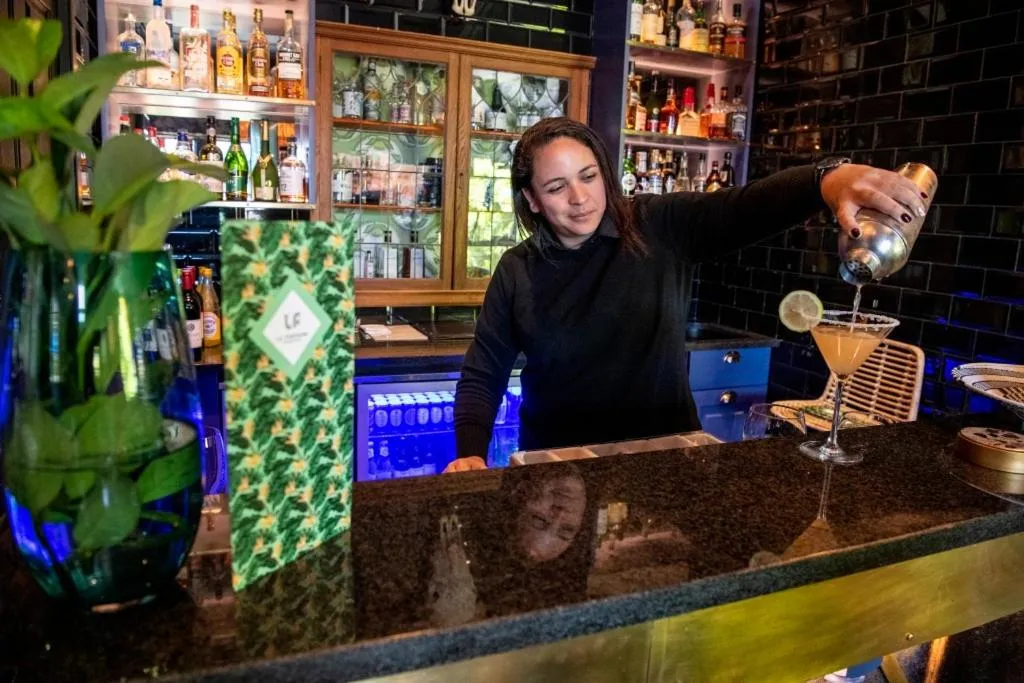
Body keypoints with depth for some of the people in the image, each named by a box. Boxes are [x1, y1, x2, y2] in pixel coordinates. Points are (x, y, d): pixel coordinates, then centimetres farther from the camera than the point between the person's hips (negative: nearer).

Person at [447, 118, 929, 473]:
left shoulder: (661, 229, -6)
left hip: (663, 456, 0)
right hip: (558, 465, 1)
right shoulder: (517, 272, -1)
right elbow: (483, 375, 2)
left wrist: (829, 178, -40)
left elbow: (749, 205, -20)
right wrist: (472, 453, -12)